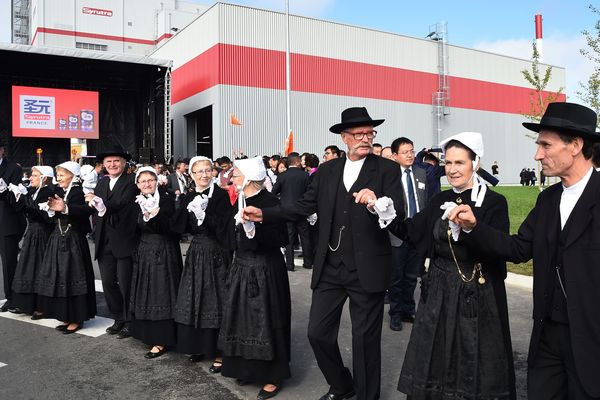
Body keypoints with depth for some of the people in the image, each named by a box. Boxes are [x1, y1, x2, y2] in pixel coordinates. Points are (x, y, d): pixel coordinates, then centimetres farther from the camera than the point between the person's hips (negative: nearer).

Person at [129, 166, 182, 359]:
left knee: (162, 292, -3)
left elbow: (170, 225, -14)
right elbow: (136, 225, -6)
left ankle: (160, 341, 2)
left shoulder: (167, 198, -5)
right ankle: (149, 332, 25)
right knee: (146, 292, 11)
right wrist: (145, 216, -24)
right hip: (144, 251, 5)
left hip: (164, 251, -5)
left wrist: (155, 215, -28)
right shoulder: (137, 202, 9)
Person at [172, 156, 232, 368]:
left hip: (216, 253, -6)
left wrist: (203, 212, -24)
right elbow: (180, 227, 1)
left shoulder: (220, 194, -8)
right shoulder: (190, 197, 8)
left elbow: (222, 226, -15)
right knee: (194, 300, 11)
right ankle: (199, 345, 27)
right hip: (196, 253, 6)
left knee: (215, 300, -1)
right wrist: (188, 209, -14)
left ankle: (219, 352, 9)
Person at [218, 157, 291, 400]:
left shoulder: (269, 201, -17)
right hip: (243, 268, 8)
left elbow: (281, 239, -20)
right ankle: (250, 368, 33)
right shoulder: (241, 200, 7)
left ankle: (273, 377, 17)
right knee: (245, 319, 16)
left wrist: (253, 229, -29)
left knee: (265, 322, 2)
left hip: (264, 270, -8)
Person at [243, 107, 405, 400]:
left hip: (367, 269, -4)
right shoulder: (326, 171, 7)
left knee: (365, 340, 9)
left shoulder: (387, 170, -5)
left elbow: (398, 217, -16)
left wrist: (378, 204, -36)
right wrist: (264, 214, -3)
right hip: (329, 268, 4)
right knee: (318, 333, 11)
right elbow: (304, 207, 6)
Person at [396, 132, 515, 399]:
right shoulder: (440, 200, 7)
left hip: (477, 296, -4)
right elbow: (410, 232, -1)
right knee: (432, 364, 13)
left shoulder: (494, 202, -8)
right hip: (438, 293, 5)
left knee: (473, 369, 9)